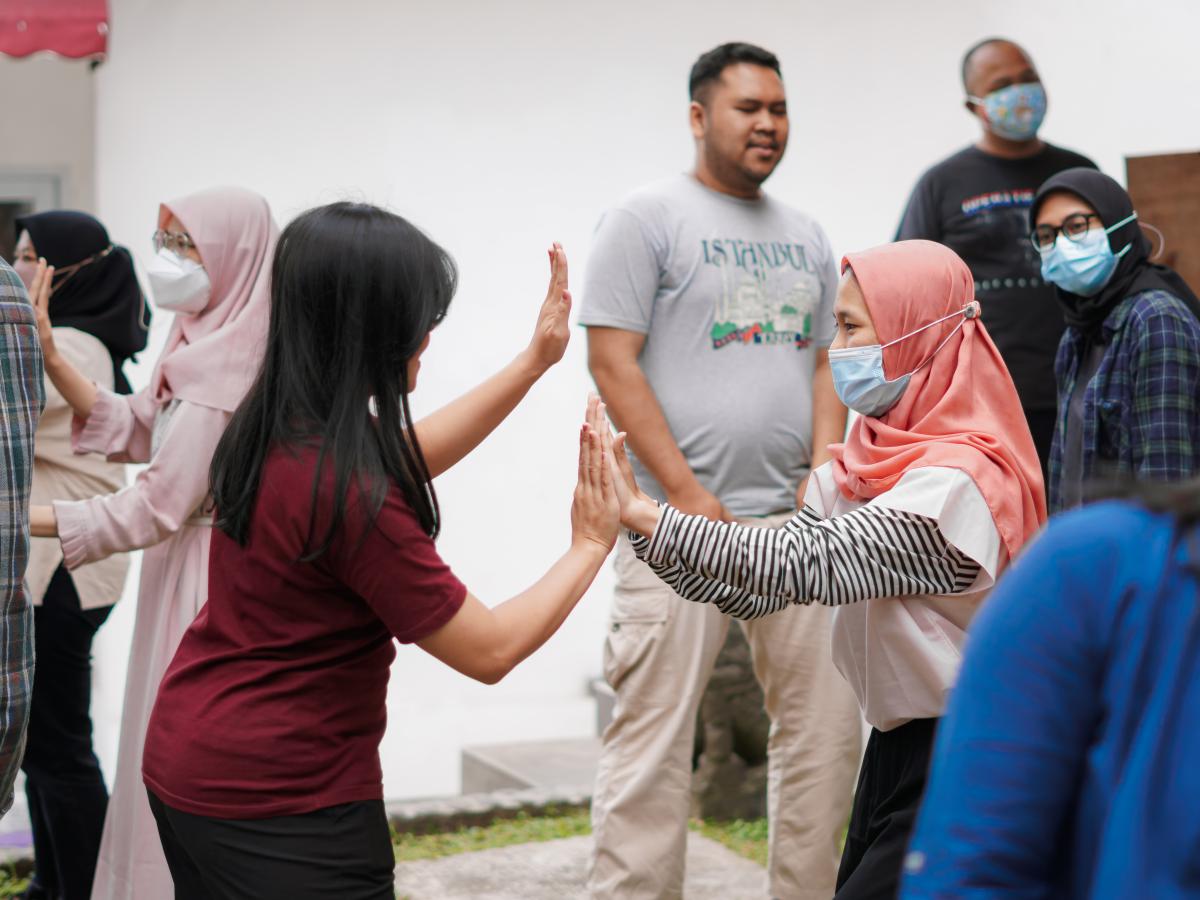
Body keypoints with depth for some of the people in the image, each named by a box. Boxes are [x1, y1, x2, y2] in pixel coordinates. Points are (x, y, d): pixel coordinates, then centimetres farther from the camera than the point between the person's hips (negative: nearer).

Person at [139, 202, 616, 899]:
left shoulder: (269, 432, -1)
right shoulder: (349, 491, -26)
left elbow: (403, 457, 18)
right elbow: (490, 651, -18)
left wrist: (535, 362, 16)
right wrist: (592, 544, -5)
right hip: (282, 805, -9)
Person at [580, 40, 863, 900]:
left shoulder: (805, 236, 18)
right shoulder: (646, 219, -1)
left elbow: (825, 365, 19)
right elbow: (613, 362, -7)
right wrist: (687, 496, -12)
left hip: (796, 519, 6)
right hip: (682, 523, -6)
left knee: (827, 728, 7)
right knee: (654, 739, -6)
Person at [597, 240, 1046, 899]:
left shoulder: (955, 484, -22)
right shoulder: (869, 463, 6)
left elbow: (808, 565, -30)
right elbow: (757, 594, 2)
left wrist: (647, 515, -29)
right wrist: (638, 521, -9)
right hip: (896, 747, 8)